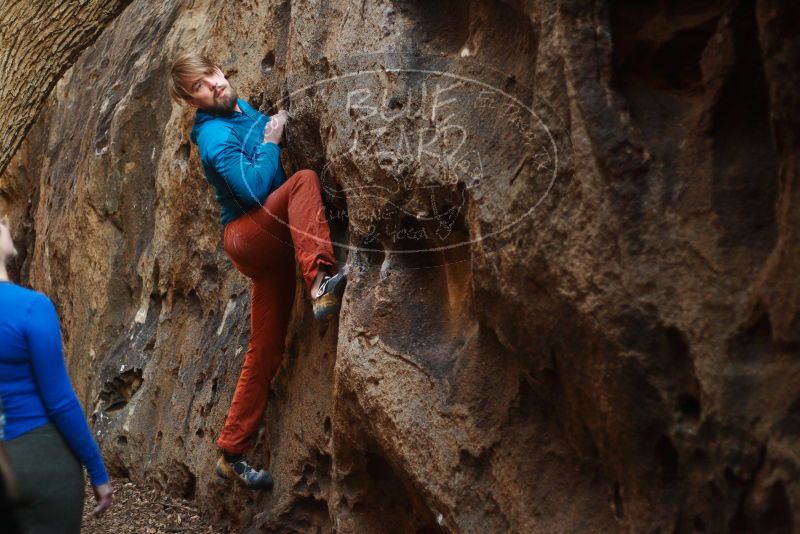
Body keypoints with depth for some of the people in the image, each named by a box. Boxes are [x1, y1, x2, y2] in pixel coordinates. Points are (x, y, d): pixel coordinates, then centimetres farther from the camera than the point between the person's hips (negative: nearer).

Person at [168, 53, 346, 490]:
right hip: (245, 237, -8)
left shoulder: (241, 108, 13)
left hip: (271, 243, 8)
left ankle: (232, 454, 17)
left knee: (266, 354, 8)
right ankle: (322, 282, -45)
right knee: (304, 179, -30)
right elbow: (254, 190, -24)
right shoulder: (214, 135, -14)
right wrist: (270, 142, -14)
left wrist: (280, 122, 13)